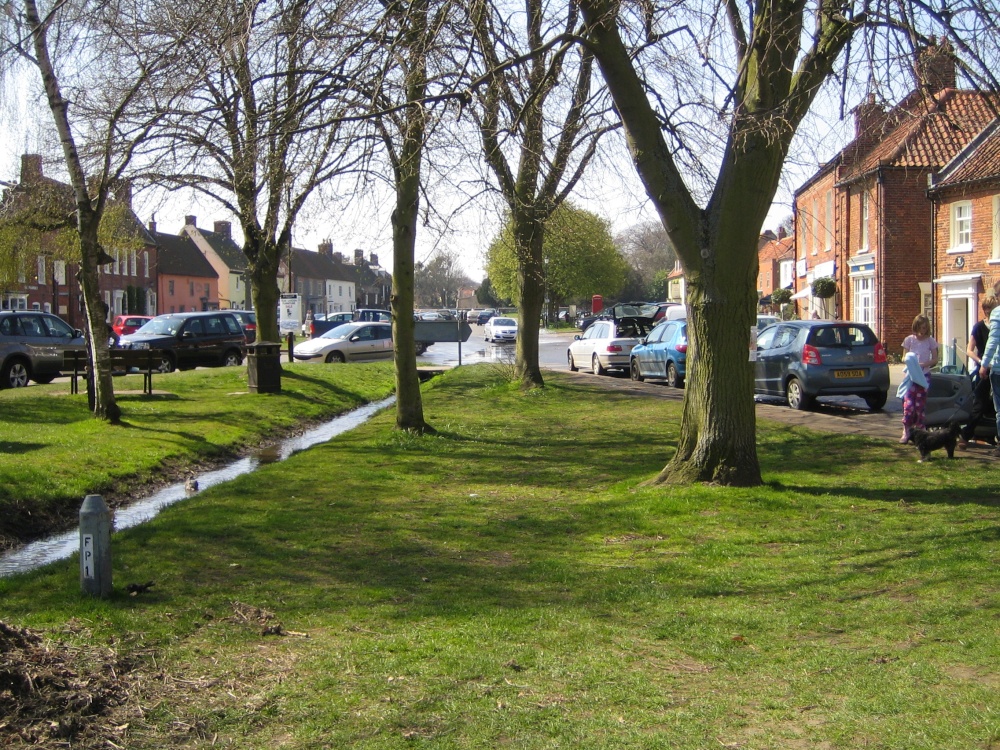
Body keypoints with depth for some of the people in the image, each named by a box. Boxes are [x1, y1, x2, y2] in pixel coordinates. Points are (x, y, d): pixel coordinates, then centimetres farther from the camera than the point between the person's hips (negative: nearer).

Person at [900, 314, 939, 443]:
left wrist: (924, 364, -17)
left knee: (920, 404, 3)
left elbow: (935, 360, 2)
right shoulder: (909, 340, 2)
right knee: (908, 403, -10)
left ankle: (919, 431, 10)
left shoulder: (930, 341, 2)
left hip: (924, 375, 0)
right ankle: (906, 432, -4)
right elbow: (904, 357, 6)